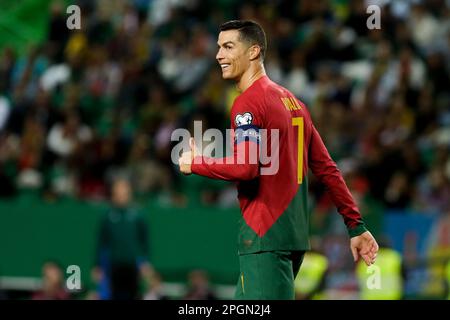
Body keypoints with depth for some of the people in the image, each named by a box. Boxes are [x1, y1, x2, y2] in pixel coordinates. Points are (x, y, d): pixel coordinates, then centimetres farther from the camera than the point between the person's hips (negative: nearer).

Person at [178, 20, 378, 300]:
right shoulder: (292, 101, 16)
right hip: (295, 235, 9)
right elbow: (326, 168, 17)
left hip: (265, 237, -9)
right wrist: (356, 225, 19)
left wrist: (195, 163, -7)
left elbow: (245, 167, -23)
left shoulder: (248, 102, -10)